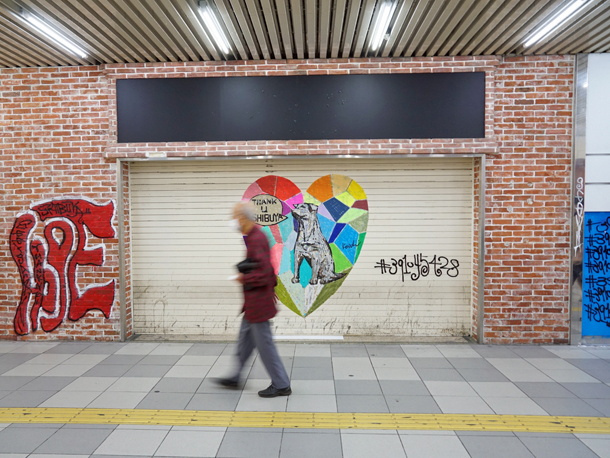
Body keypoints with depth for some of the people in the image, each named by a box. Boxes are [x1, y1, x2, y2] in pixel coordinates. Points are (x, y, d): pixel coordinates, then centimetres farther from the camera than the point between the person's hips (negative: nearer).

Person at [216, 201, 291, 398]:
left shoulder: (256, 239, -22)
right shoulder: (256, 236, 10)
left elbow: (264, 273, -28)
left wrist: (243, 278, -15)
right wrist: (244, 273, 11)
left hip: (258, 302, -11)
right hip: (254, 302, 11)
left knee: (264, 344, 1)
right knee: (245, 339, 20)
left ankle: (281, 385, 14)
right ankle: (235, 378, 35)